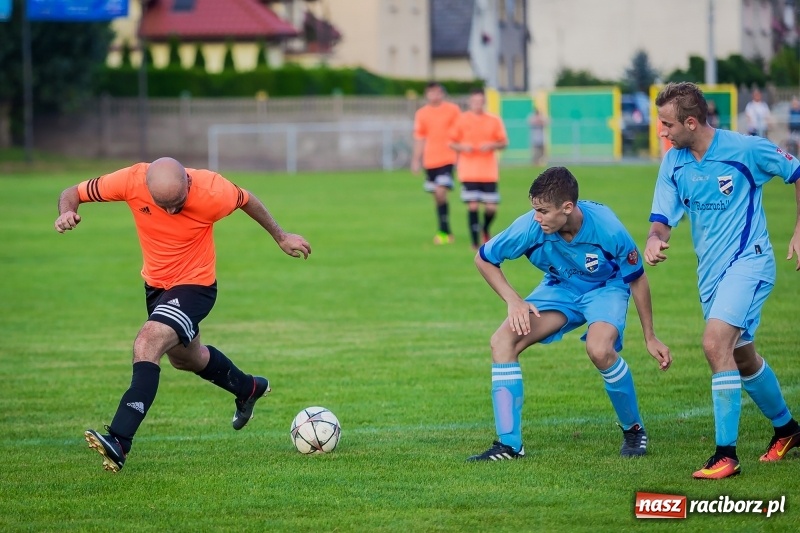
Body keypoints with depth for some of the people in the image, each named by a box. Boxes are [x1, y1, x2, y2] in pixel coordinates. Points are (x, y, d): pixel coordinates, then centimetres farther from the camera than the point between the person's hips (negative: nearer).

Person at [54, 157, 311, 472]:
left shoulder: (212, 192, -28)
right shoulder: (131, 181, -23)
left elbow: (246, 200, -5)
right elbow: (74, 193, -11)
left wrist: (281, 237, 9)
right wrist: (67, 213, -35)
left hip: (195, 285, -6)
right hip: (155, 284, 6)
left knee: (148, 344, -27)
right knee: (185, 357, 27)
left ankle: (119, 442, -33)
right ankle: (248, 389, 56)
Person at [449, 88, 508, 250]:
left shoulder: (494, 120, 3)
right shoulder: (462, 120, 0)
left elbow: (504, 142, 7)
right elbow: (452, 143, 6)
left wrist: (491, 146, -13)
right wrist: (462, 147, -15)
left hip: (489, 172, 1)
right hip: (469, 172, -1)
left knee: (491, 208, -2)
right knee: (472, 206, -10)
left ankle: (486, 229, 31)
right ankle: (475, 242, 0)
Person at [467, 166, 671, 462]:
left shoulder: (607, 227, -32)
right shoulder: (530, 227, -28)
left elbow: (637, 280, -14)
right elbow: (484, 258, -9)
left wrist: (650, 338, -8)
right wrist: (514, 301, -20)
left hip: (605, 288, -3)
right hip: (559, 289, 3)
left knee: (599, 349, -33)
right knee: (503, 341, -18)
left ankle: (634, 429, -5)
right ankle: (509, 444, -11)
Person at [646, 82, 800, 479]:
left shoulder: (746, 149, -14)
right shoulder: (674, 162, 2)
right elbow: (663, 217, 3)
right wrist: (654, 239, -21)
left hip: (748, 260, -7)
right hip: (710, 270, 7)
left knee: (716, 343, -24)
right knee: (742, 358, 18)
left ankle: (726, 454, -21)